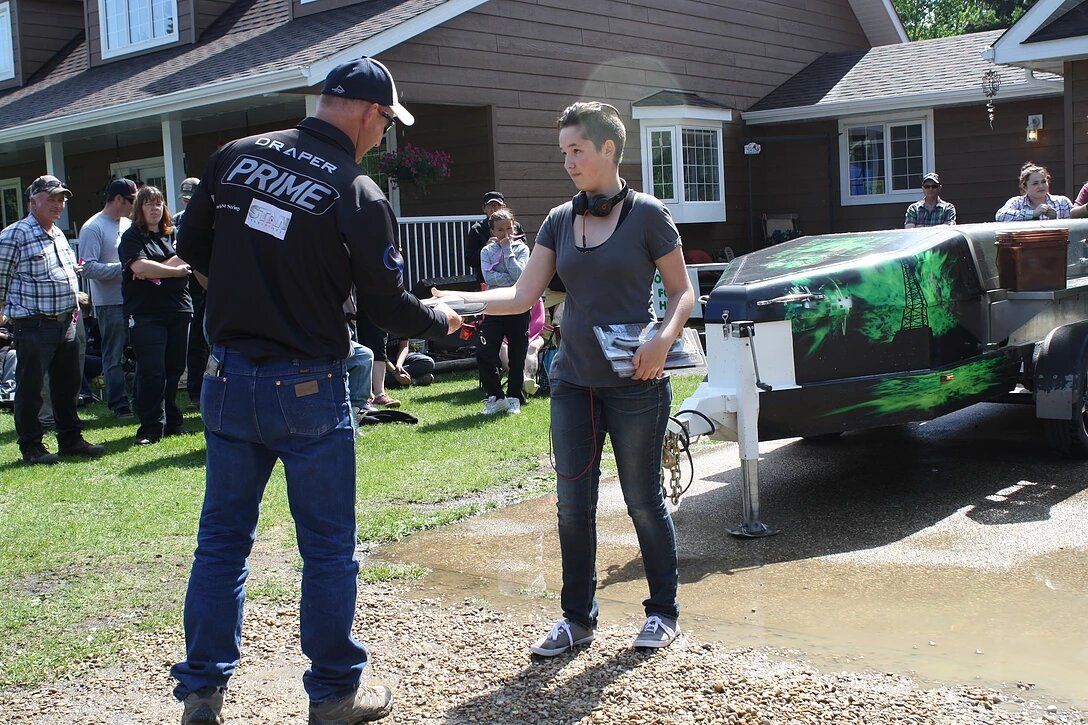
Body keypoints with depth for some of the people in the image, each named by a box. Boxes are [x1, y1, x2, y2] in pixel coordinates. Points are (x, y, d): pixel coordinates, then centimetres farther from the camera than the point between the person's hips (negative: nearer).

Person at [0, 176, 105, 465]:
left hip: (66, 321, 8)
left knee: (68, 383, 13)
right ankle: (31, 446, 10)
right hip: (34, 324, -8)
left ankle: (70, 439, 24)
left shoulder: (58, 234, 16)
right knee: (30, 387, 1)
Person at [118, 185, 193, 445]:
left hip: (178, 309, 5)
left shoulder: (173, 234, 16)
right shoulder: (132, 237, 1)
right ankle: (151, 428, -1)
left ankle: (172, 422, 19)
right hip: (145, 314, -5)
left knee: (174, 369, 9)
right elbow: (140, 267, -15)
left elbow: (184, 259, 0)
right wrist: (175, 271, -5)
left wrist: (153, 271, -12)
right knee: (151, 372, -7)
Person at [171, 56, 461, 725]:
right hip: (308, 389, -5)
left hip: (228, 378, 5)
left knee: (223, 539, 15)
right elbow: (388, 306, -7)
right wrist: (441, 320, 12)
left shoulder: (237, 156, 2)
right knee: (329, 549, 9)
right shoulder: (358, 194, -13)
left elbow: (193, 247, 10)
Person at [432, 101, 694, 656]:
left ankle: (663, 611, 23)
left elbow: (682, 291, -2)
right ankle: (577, 619, 19)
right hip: (573, 383, 5)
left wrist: (664, 339, -20)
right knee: (574, 505, 6)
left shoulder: (646, 214, -5)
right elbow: (522, 295, 3)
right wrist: (459, 299, -11)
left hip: (635, 385, -4)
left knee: (643, 500, 6)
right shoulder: (560, 221, 8)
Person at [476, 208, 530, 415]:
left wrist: (507, 250, -12)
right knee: (484, 353, -10)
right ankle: (495, 397, 6)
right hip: (494, 308, 1)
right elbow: (489, 277, -10)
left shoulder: (521, 249, 3)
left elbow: (518, 274, -15)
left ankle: (514, 398, 19)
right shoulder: (487, 251, 7)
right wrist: (513, 279, -14)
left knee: (517, 356, 5)